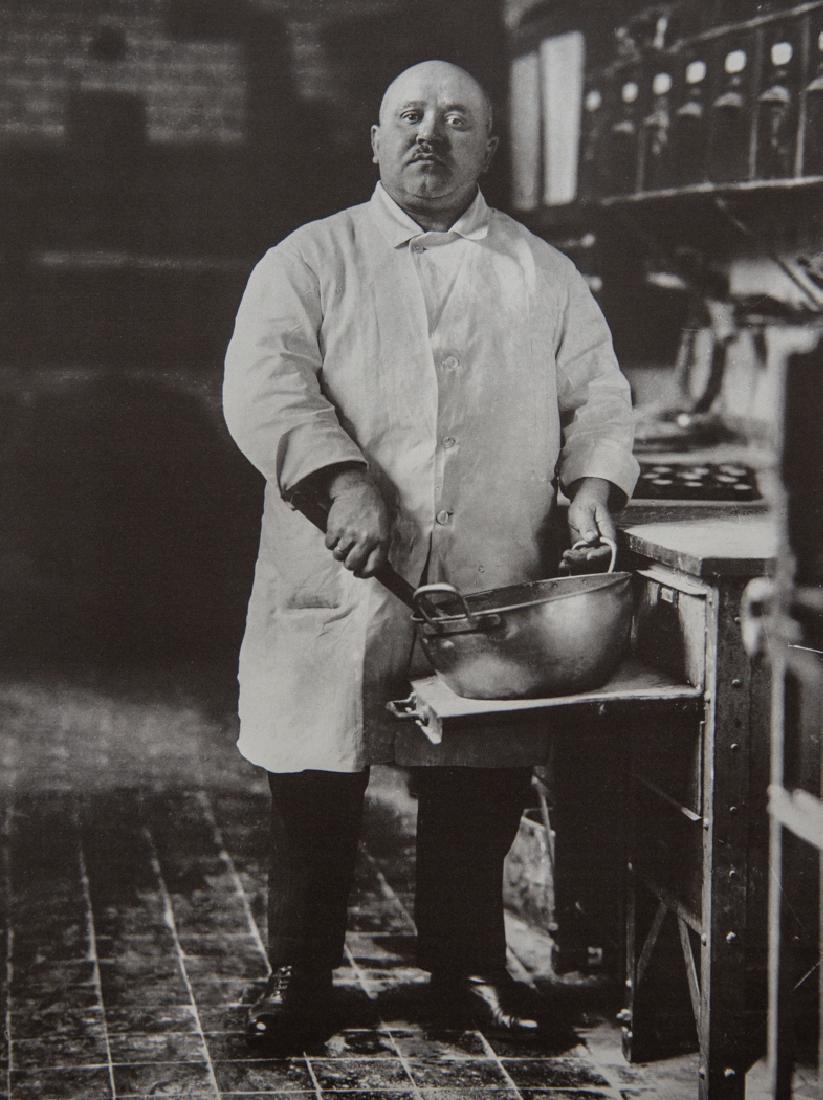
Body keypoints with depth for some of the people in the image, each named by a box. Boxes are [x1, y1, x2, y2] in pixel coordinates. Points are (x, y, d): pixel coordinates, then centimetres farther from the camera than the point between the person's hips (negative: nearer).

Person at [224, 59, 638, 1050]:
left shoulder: (544, 278, 13)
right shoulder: (308, 262, 4)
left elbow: (597, 393, 15)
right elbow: (263, 382, -10)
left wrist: (593, 480, -6)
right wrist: (343, 478, -25)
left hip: (493, 594, 2)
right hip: (341, 589, -2)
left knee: (479, 796, 7)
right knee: (315, 789, 3)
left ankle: (470, 964, 25)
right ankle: (298, 974, 18)